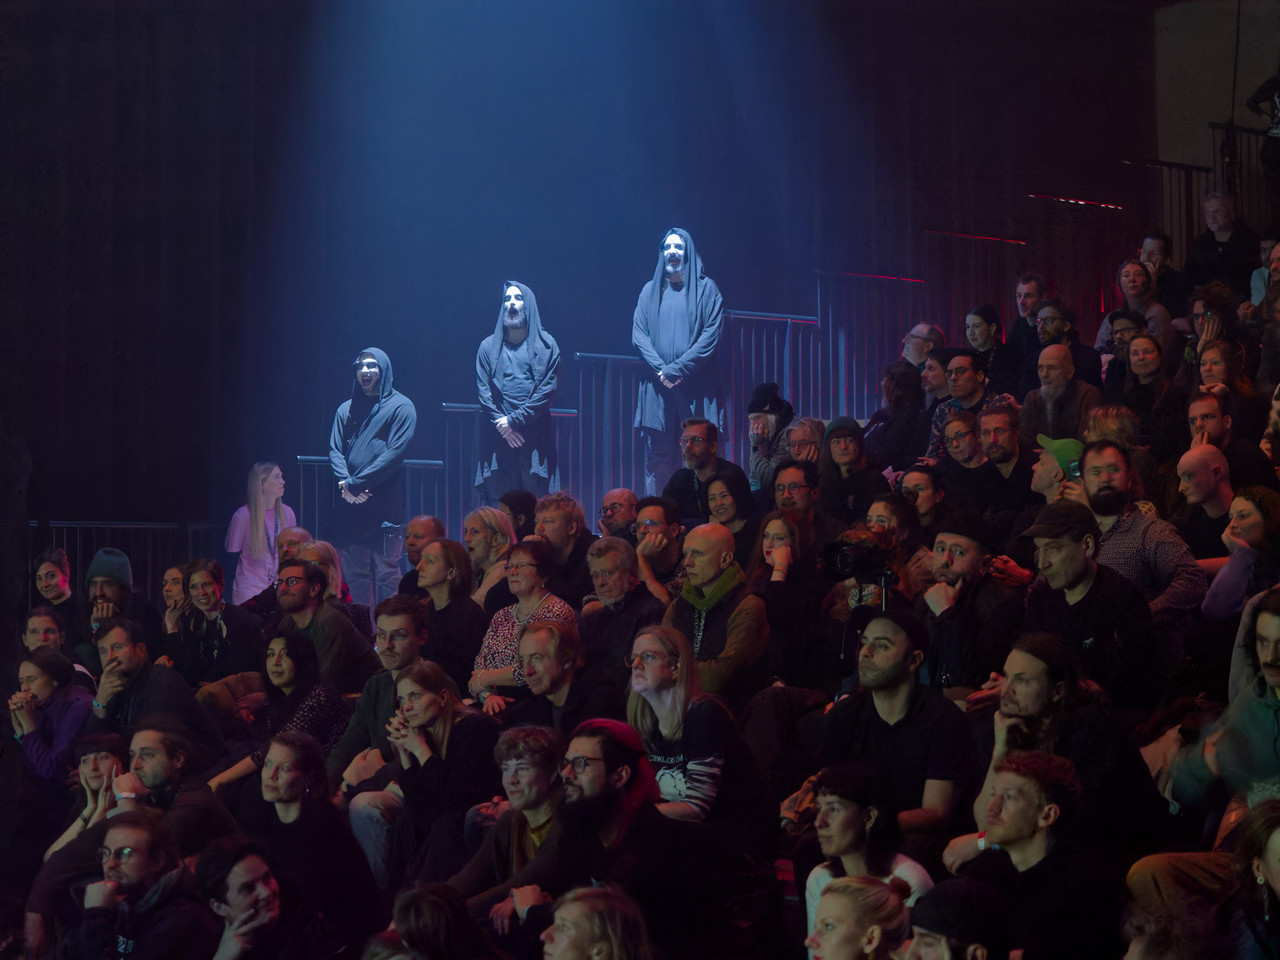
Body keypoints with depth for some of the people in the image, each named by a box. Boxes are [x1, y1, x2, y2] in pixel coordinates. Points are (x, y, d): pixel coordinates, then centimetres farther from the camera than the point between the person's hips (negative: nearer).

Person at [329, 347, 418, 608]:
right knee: (354, 571, 5)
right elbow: (335, 450, 12)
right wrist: (345, 483, -8)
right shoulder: (346, 409, 18)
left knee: (386, 572, -6)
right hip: (350, 504, 5)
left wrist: (357, 483, -12)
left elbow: (395, 453, -9)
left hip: (385, 504, -5)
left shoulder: (400, 407, 1)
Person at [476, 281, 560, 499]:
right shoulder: (489, 346, 13)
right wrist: (502, 425, -7)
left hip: (535, 436, -1)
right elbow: (483, 389, 6)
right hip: (498, 438, 1)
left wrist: (515, 420, -9)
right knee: (499, 502, -4)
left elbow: (548, 389, -1)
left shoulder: (546, 346, 7)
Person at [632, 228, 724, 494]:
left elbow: (711, 335, -4)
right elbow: (638, 335, 6)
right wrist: (661, 369, -9)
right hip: (658, 385, 2)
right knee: (656, 457, -1)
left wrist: (678, 369, -12)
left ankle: (698, 513, -3)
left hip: (696, 386, -2)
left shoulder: (705, 288, 5)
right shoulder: (650, 290, 14)